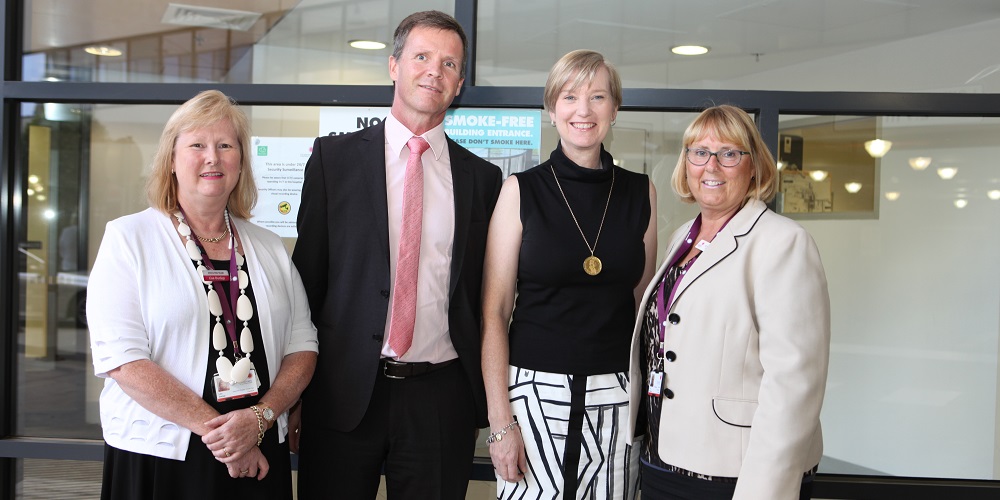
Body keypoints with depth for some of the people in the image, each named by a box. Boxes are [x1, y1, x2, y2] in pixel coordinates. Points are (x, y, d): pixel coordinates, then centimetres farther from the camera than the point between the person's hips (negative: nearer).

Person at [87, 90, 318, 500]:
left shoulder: (269, 249, 8)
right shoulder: (128, 238, -3)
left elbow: (302, 345, 5)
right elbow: (122, 358, -12)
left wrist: (259, 418, -12)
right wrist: (214, 429, -16)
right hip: (157, 460, -3)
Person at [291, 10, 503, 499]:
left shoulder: (482, 177, 5)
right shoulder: (335, 156, 2)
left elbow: (483, 295, 9)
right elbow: (308, 271, 3)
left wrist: (487, 398, 8)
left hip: (441, 398, 1)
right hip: (345, 390, -1)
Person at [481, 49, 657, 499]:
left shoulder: (640, 193, 5)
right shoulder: (521, 190, -3)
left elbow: (643, 305, 12)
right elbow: (494, 312, -4)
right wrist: (500, 421, -10)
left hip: (616, 394, 2)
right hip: (536, 390, -2)